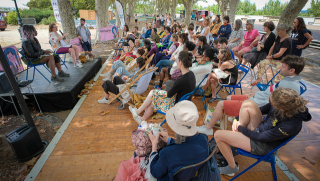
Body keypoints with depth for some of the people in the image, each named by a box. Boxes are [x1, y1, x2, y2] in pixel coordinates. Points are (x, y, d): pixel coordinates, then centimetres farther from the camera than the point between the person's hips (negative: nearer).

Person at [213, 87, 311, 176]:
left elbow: (261, 137, -23)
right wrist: (238, 121, -5)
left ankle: (232, 167, 10)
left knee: (218, 135, -17)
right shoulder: (285, 103, -16)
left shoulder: (291, 125, -33)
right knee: (248, 104, -19)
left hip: (262, 145, -7)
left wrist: (240, 128, -11)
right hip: (259, 129, 7)